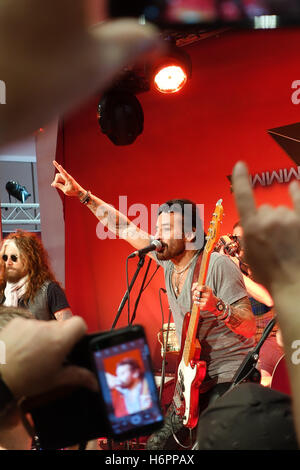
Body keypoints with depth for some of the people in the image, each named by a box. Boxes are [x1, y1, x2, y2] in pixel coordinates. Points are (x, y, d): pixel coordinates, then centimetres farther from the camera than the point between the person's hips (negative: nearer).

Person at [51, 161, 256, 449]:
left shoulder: (218, 267, -18)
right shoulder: (169, 260, 3)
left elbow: (250, 328, -20)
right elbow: (126, 229, 10)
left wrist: (217, 307, -38)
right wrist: (82, 194, 9)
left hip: (230, 378, -7)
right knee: (158, 443, 8)